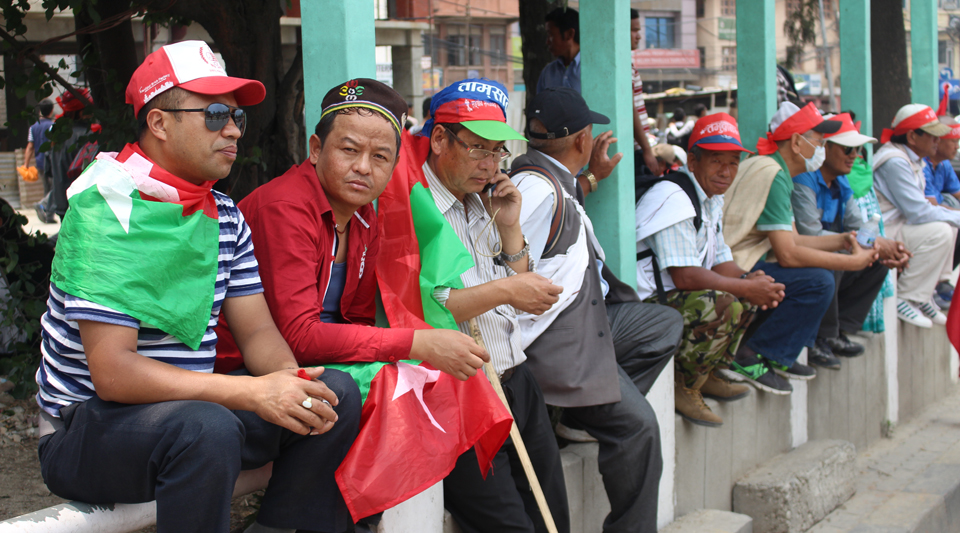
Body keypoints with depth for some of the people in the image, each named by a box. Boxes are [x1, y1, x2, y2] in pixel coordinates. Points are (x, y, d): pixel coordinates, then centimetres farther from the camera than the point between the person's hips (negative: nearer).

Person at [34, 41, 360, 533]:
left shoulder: (224, 217, 7)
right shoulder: (107, 213, -17)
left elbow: (258, 332, 7)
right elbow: (111, 371, -25)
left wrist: (291, 386, -17)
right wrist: (253, 393, -30)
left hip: (189, 406, 8)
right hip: (86, 429, -7)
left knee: (337, 393, -6)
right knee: (208, 428, -36)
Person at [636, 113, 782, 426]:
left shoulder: (713, 200, 14)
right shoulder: (673, 199, -19)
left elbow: (721, 262, 13)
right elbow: (685, 276, -26)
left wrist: (752, 281, -9)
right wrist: (747, 288, -20)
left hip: (674, 297, 11)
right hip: (645, 306, -11)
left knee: (752, 286, 9)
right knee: (724, 305, -29)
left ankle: (709, 375, 11)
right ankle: (682, 388, -12)